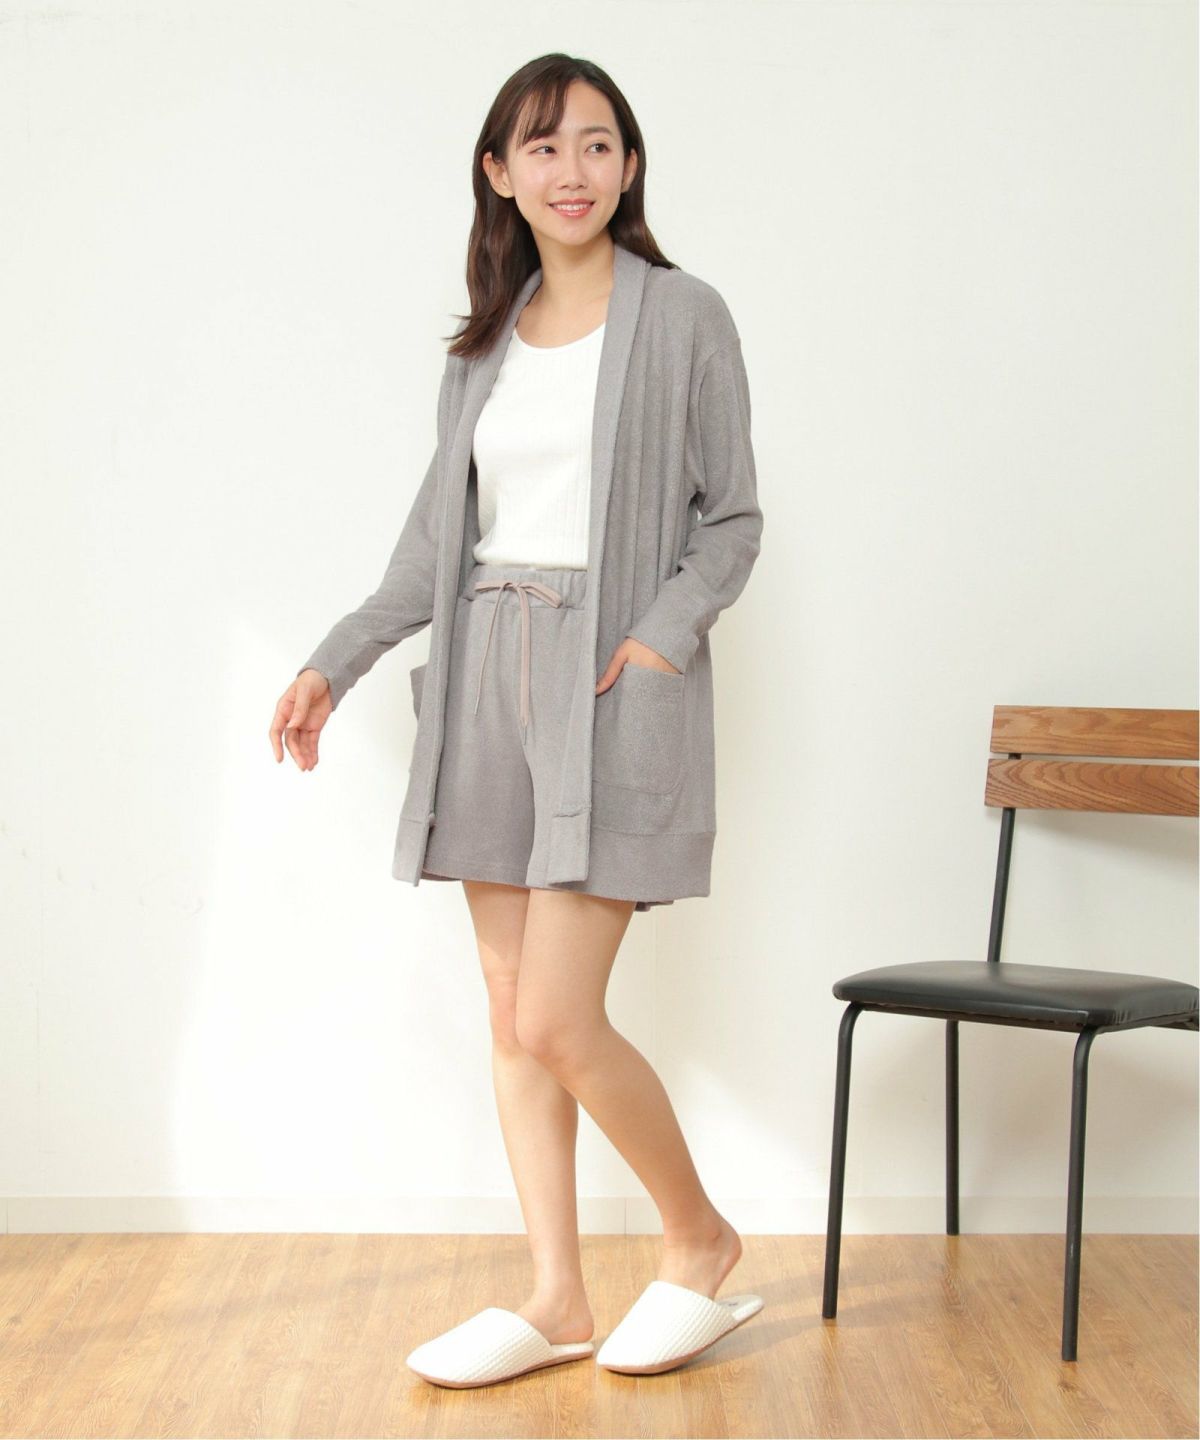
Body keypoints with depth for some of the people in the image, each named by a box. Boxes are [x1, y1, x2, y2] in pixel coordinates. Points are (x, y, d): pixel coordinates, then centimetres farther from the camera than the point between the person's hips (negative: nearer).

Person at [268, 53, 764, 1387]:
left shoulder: (683, 316, 0)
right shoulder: (488, 339, 14)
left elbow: (731, 520, 0)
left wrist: (665, 632, -15)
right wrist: (334, 663, 12)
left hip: (614, 688, -6)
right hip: (489, 680, 6)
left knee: (556, 1023, -10)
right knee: (512, 1016, 7)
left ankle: (701, 1238, 14)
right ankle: (556, 1300, 18)